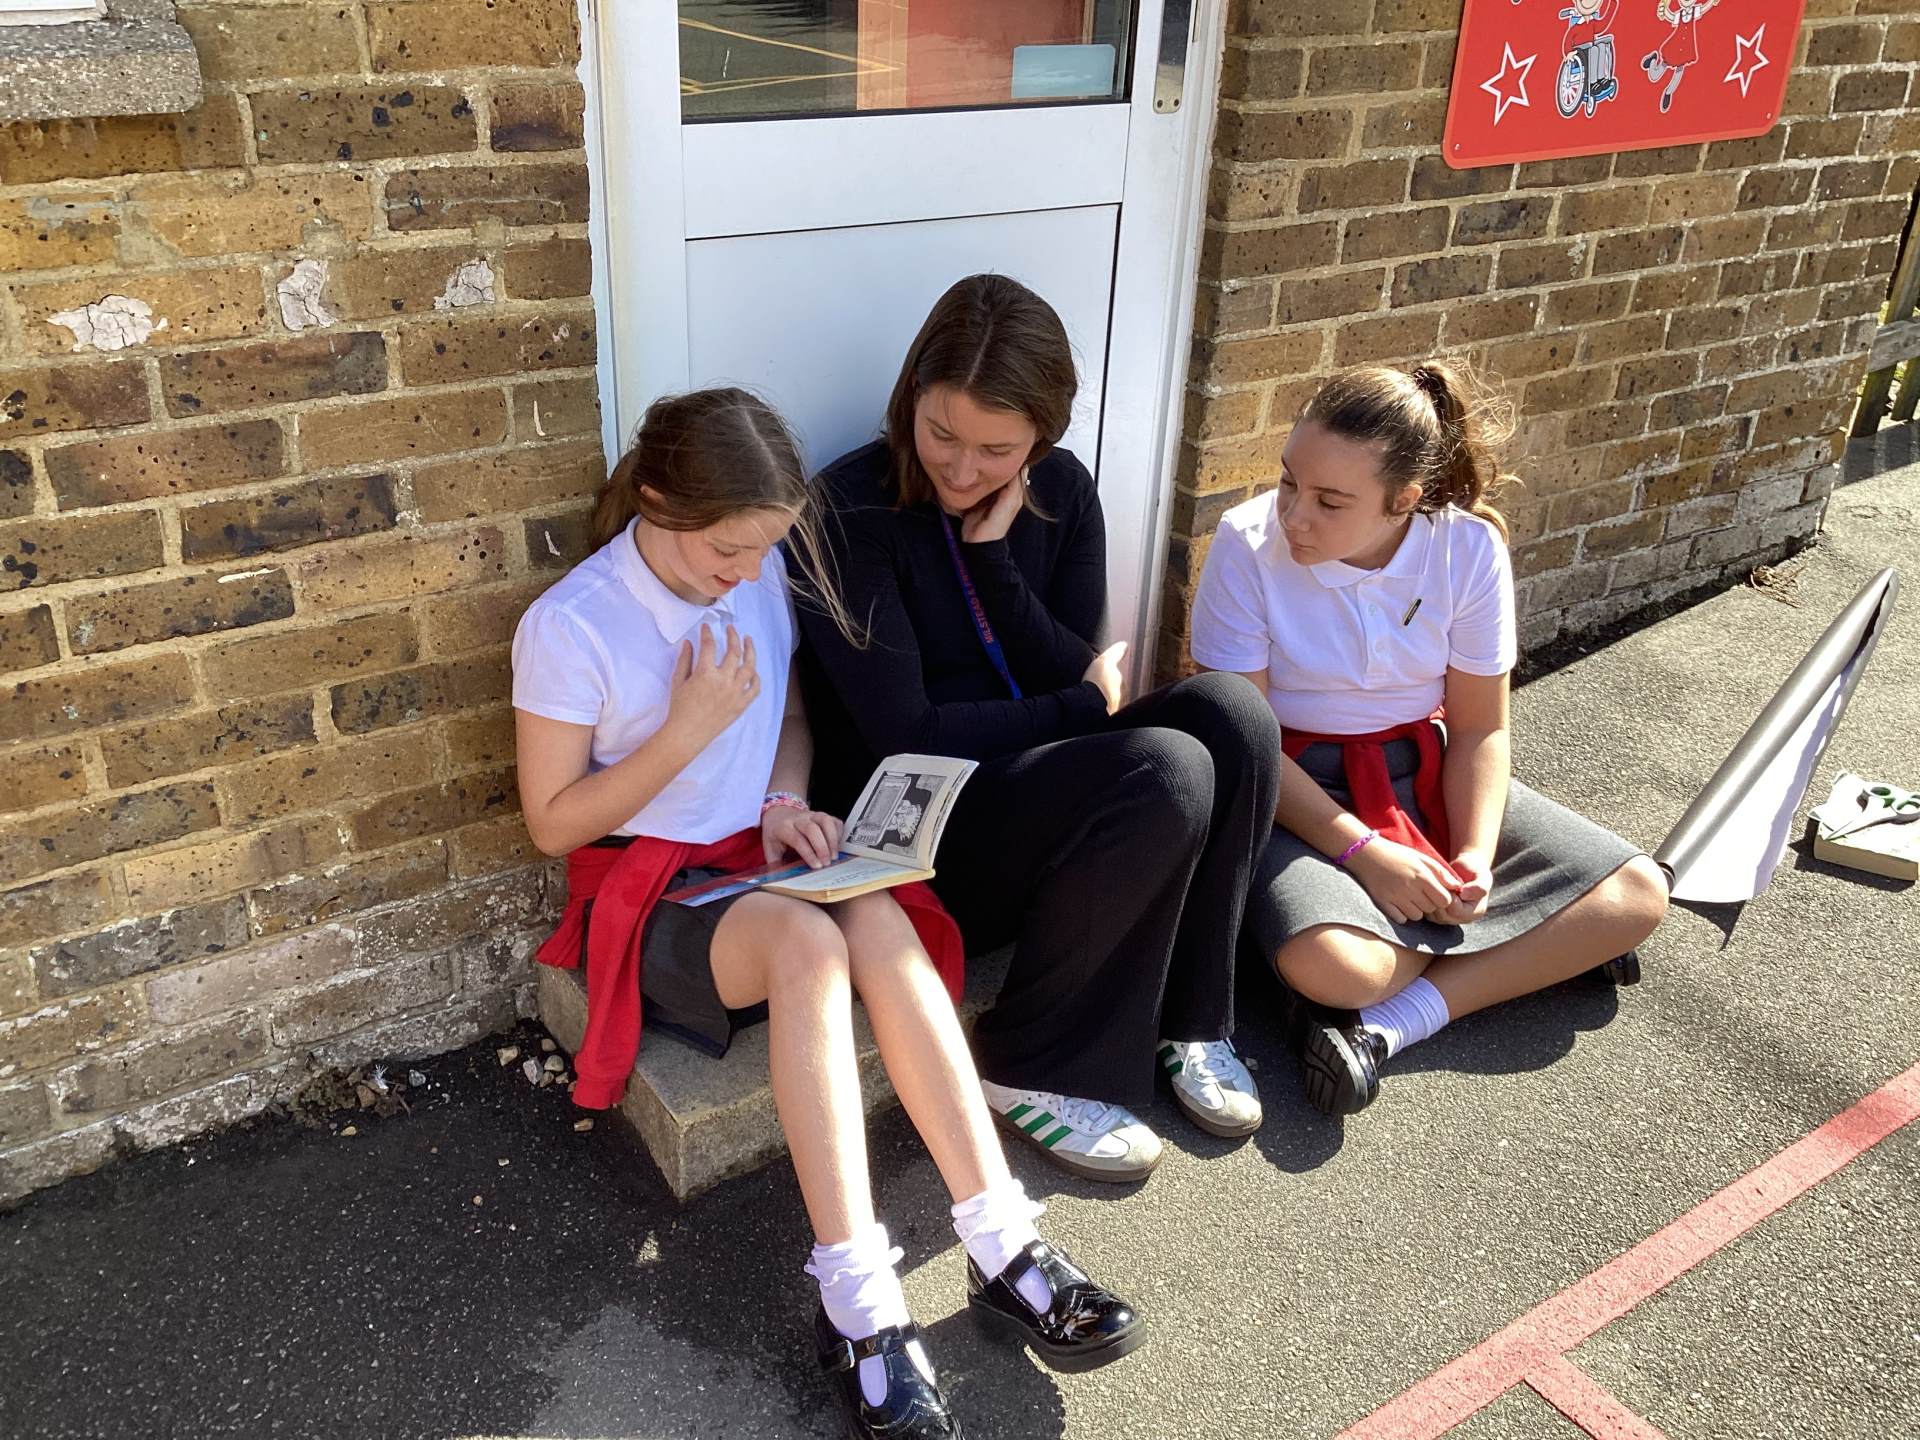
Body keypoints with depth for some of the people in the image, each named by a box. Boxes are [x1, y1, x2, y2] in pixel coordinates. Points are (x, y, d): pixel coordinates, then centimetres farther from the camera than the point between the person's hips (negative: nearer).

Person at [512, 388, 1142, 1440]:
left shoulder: (757, 576, 3)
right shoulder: (569, 628, -14)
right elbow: (553, 822, -10)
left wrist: (785, 801, -4)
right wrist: (691, 727, -20)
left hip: (761, 858, 5)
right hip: (648, 890, -4)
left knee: (882, 925, -31)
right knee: (808, 942, -37)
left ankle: (1002, 1247, -30)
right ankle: (858, 1305, -36)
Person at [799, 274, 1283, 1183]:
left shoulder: (1061, 493, 3)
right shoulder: (850, 515, -15)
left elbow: (1078, 678, -2)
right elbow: (904, 735, -18)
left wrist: (993, 553, -14)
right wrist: (1084, 707, -10)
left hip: (1042, 787, 6)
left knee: (1229, 712, -18)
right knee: (1166, 773, -28)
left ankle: (1184, 1021, -5)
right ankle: (1032, 1070, -11)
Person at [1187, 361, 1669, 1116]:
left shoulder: (1470, 549, -10)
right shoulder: (1248, 543, -19)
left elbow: (1481, 729, -1)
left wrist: (1474, 854, -17)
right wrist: (1363, 851, -22)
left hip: (1425, 777, 5)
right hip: (1293, 795, -4)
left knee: (1637, 896, -8)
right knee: (1330, 965, -35)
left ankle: (1395, 1020, -15)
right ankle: (1536, 951, -5)